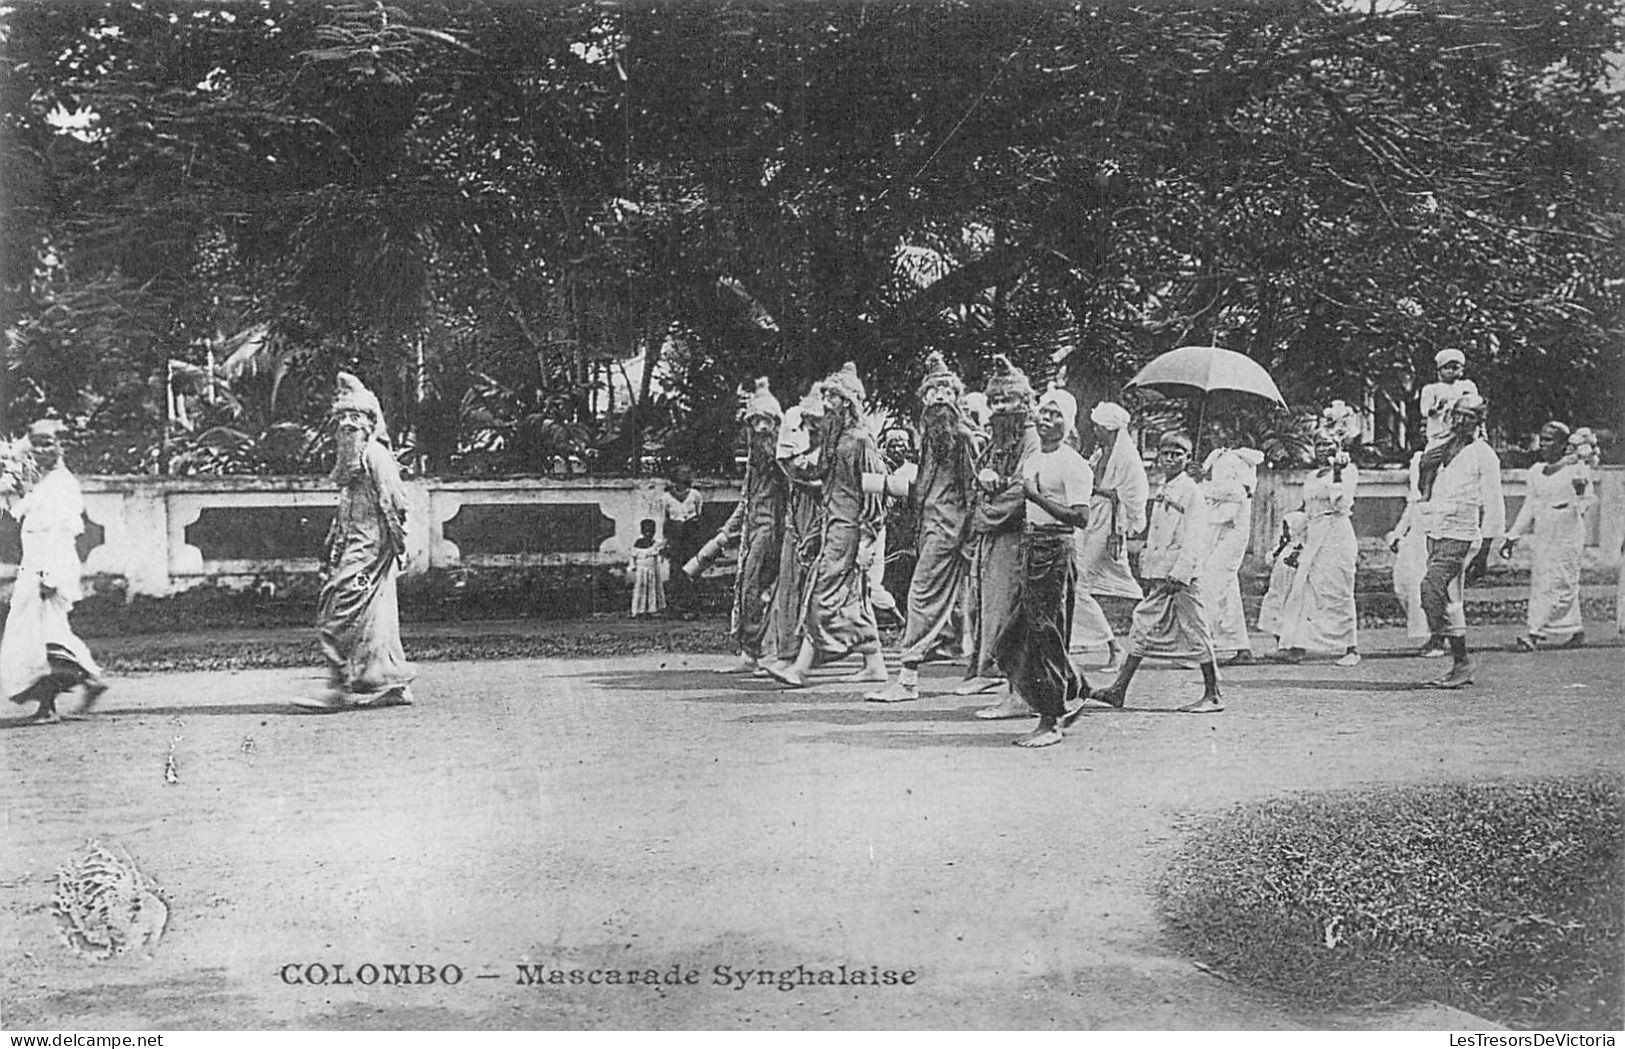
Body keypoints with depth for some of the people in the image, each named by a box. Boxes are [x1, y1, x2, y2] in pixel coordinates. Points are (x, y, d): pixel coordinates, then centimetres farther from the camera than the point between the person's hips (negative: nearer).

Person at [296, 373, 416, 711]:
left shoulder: (374, 455, -11)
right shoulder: (351, 458, 19)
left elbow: (394, 503, -15)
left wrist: (398, 546, -16)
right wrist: (332, 551, 21)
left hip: (369, 547, -10)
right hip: (354, 547, 10)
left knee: (339, 616, -10)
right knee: (375, 618, 10)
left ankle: (341, 688, -8)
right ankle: (395, 685, 14)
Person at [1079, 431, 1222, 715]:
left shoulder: (1191, 492, -9)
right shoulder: (1162, 492, 17)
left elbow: (1194, 538, -15)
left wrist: (1179, 574, -21)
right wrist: (1148, 573, 19)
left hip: (1183, 575, -8)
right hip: (1159, 574, 8)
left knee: (1195, 631, -2)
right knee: (1144, 627, 8)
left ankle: (1213, 695, 6)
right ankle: (1119, 690, 10)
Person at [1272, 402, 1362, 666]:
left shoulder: (1348, 470, -2)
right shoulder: (1314, 476, 18)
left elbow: (1341, 505, -15)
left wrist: (1337, 474, -22)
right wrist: (1300, 543, 20)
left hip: (1337, 535, -7)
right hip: (1313, 537, 7)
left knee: (1339, 594, -5)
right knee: (1302, 590, -3)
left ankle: (1351, 649, 2)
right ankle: (1296, 646, -6)